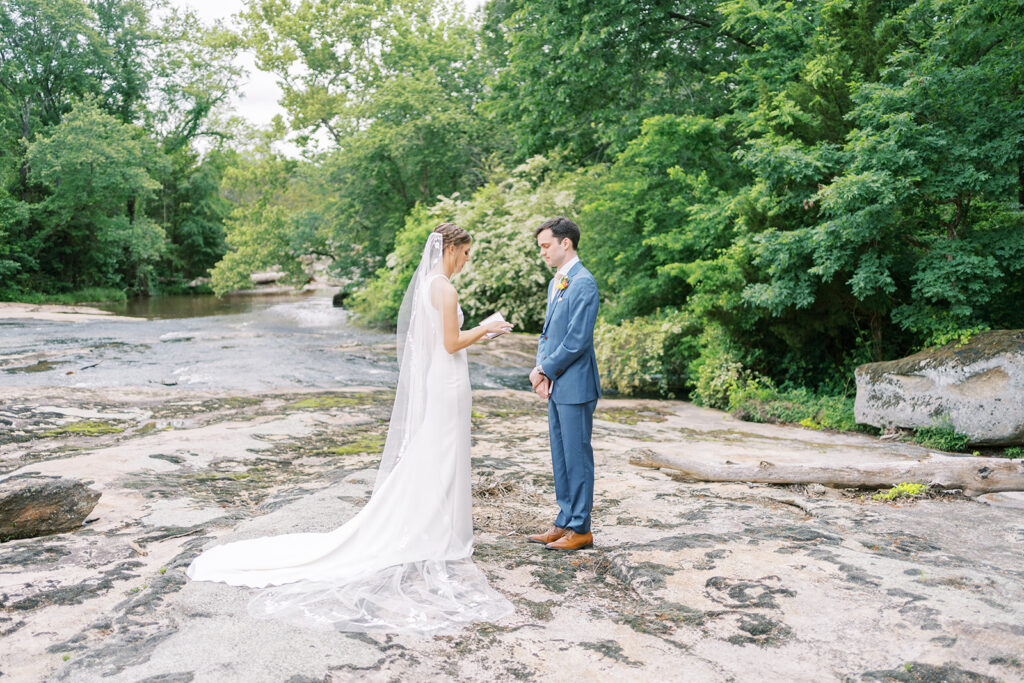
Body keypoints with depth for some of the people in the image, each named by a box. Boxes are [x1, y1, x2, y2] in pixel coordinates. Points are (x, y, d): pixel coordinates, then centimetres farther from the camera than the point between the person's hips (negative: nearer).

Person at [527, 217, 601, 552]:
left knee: (577, 456, -1)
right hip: (555, 385, 9)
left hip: (575, 385, -9)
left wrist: (545, 370, -11)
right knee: (560, 457, 14)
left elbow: (577, 340, -19)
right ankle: (564, 523, 24)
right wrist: (541, 370, 3)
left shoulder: (584, 283, -14)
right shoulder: (555, 283, 16)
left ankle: (580, 529, 10)